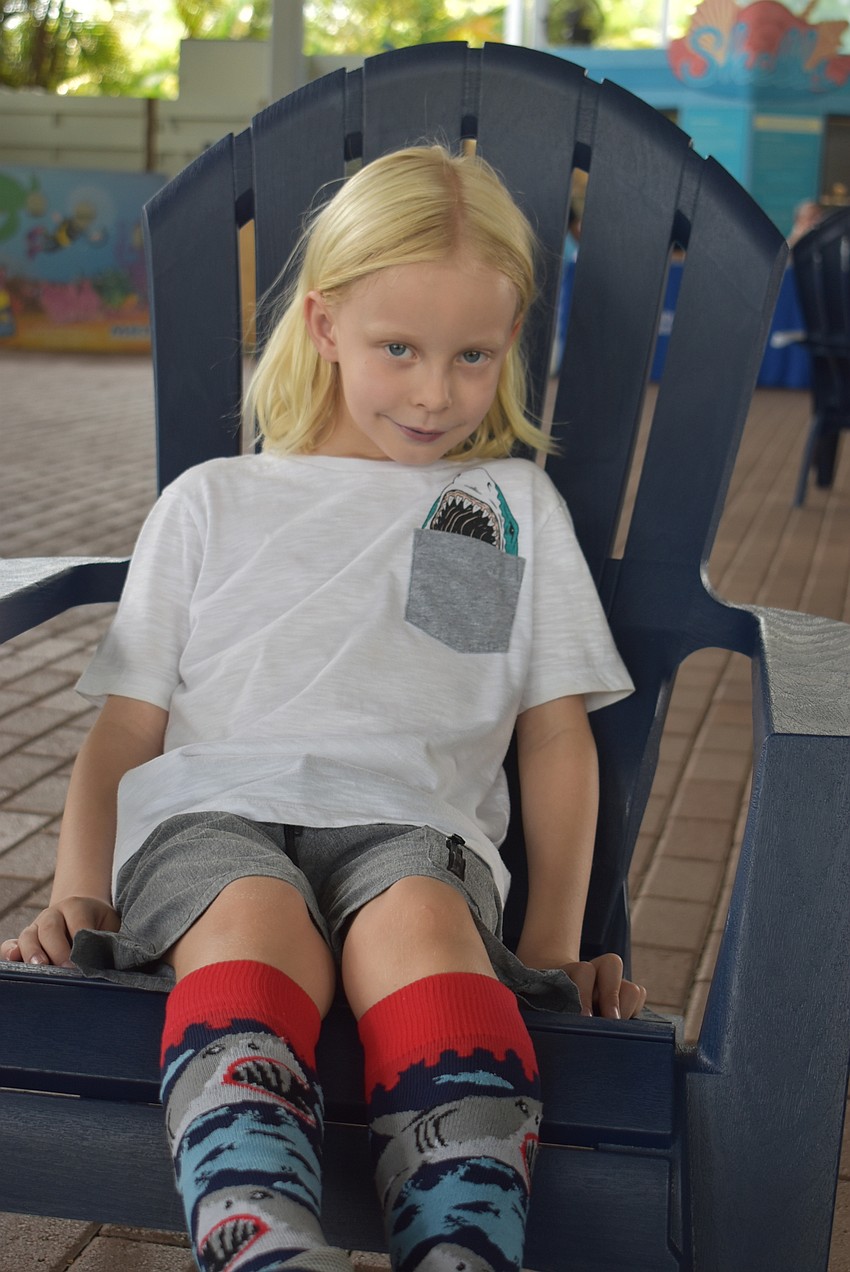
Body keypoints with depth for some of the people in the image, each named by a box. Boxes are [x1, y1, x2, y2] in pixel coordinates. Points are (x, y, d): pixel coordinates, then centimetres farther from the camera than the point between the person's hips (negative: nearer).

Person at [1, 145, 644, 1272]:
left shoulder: (517, 505, 25)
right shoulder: (212, 503, 25)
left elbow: (558, 734, 20)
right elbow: (127, 725, 20)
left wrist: (554, 945, 8)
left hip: (413, 817, 0)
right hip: (212, 808, 0)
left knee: (418, 923, -37)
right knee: (257, 925, -36)